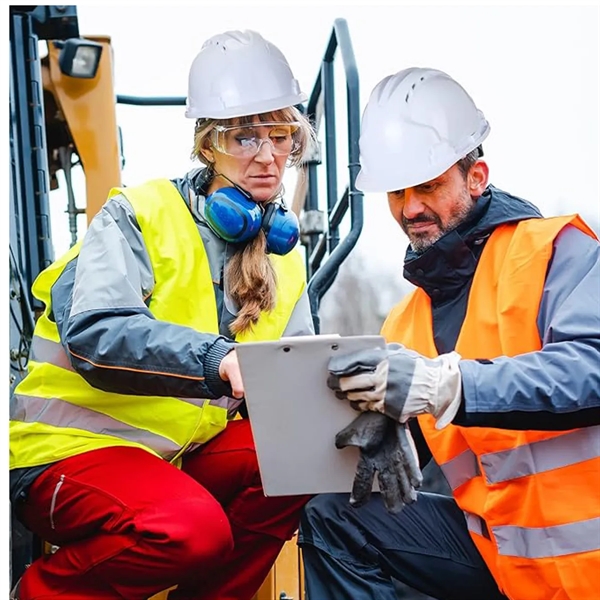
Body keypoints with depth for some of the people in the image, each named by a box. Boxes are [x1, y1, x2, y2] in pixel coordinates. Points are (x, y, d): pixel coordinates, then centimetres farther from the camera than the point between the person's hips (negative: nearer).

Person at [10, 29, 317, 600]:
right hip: (69, 447, -6)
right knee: (195, 527, -31)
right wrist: (216, 358, -40)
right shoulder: (140, 215, -10)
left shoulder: (283, 253, 10)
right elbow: (94, 332, -26)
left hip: (177, 455, 6)